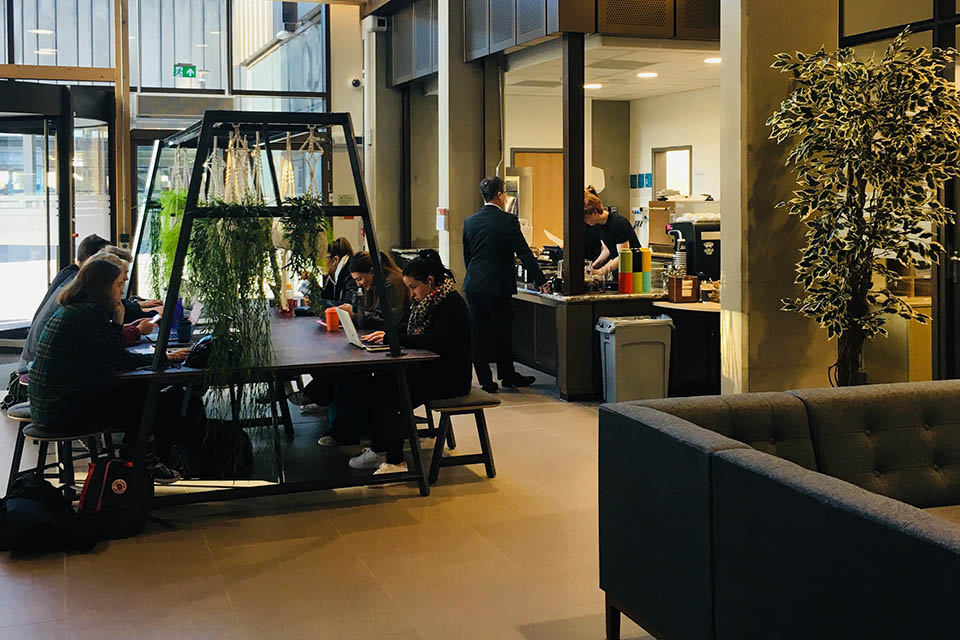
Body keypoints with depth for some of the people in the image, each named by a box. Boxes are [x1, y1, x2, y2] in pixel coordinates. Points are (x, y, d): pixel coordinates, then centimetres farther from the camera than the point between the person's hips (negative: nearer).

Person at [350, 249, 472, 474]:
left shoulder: (452, 304, -16)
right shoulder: (425, 301, 13)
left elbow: (437, 342, -27)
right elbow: (408, 332, 16)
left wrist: (394, 338, -27)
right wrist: (383, 335, -4)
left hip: (451, 377, -9)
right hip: (429, 369, 9)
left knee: (390, 394, -22)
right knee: (380, 383, -10)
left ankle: (395, 462, -15)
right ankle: (379, 449, -5)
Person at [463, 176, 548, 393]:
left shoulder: (469, 222, 5)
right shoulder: (508, 221, -11)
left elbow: (466, 256, 12)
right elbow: (524, 254, -12)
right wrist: (541, 281, -8)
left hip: (473, 285, 5)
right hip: (497, 286, -4)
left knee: (479, 333, 8)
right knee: (502, 332, 9)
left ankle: (485, 380, 11)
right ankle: (508, 376, 21)